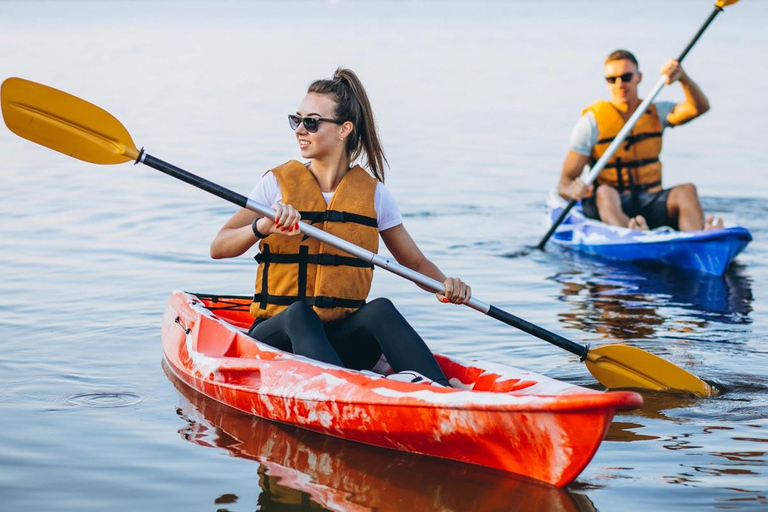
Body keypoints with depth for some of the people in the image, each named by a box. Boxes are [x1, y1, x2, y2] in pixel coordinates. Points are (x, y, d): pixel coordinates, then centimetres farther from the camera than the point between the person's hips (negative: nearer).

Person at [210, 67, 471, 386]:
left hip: (343, 341, 1)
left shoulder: (372, 193, 7)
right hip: (279, 334, -1)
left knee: (380, 309, -30)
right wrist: (263, 227, -25)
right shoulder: (278, 183, 3)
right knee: (299, 313, -34)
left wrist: (446, 284, -10)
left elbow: (416, 263, 12)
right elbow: (218, 248, -6)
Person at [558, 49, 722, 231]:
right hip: (602, 205, -3)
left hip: (649, 203, 4)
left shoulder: (655, 113, 13)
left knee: (686, 191, -24)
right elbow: (564, 182, -6)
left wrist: (682, 77, -23)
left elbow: (700, 107, -5)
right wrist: (573, 190, -31)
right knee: (605, 192, -36)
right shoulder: (592, 120, 0)